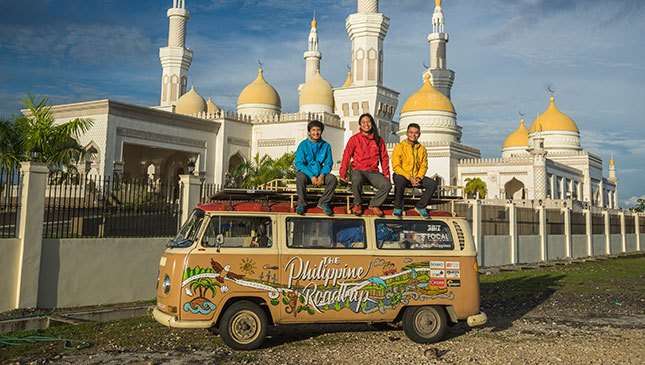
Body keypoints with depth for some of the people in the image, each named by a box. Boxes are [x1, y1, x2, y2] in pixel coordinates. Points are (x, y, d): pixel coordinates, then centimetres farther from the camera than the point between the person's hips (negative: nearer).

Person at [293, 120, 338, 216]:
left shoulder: (326, 146, 3)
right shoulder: (303, 145, -4)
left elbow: (328, 163, 2)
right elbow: (299, 163, -10)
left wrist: (322, 175, -18)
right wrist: (312, 176, -20)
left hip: (320, 174, 2)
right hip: (306, 173, -2)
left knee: (333, 179, -25)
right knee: (300, 177, -35)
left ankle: (323, 202, -5)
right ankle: (302, 203, -14)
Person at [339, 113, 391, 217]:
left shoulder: (378, 140, 12)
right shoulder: (354, 139, 4)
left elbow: (384, 158, 14)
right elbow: (346, 156, -1)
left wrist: (386, 173, 4)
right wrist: (343, 173, -10)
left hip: (373, 172, 3)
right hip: (358, 170, -3)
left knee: (387, 185, -23)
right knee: (356, 181, -37)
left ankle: (374, 205, 1)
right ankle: (357, 204, -8)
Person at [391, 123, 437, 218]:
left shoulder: (422, 148, 9)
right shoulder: (399, 147, -5)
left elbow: (424, 165, 9)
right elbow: (396, 167, -11)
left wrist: (419, 177, -12)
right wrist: (409, 178, -20)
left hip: (416, 177, 4)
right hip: (402, 175, -4)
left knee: (432, 184, -17)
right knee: (400, 181, -38)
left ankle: (420, 206, 0)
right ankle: (398, 208, -19)